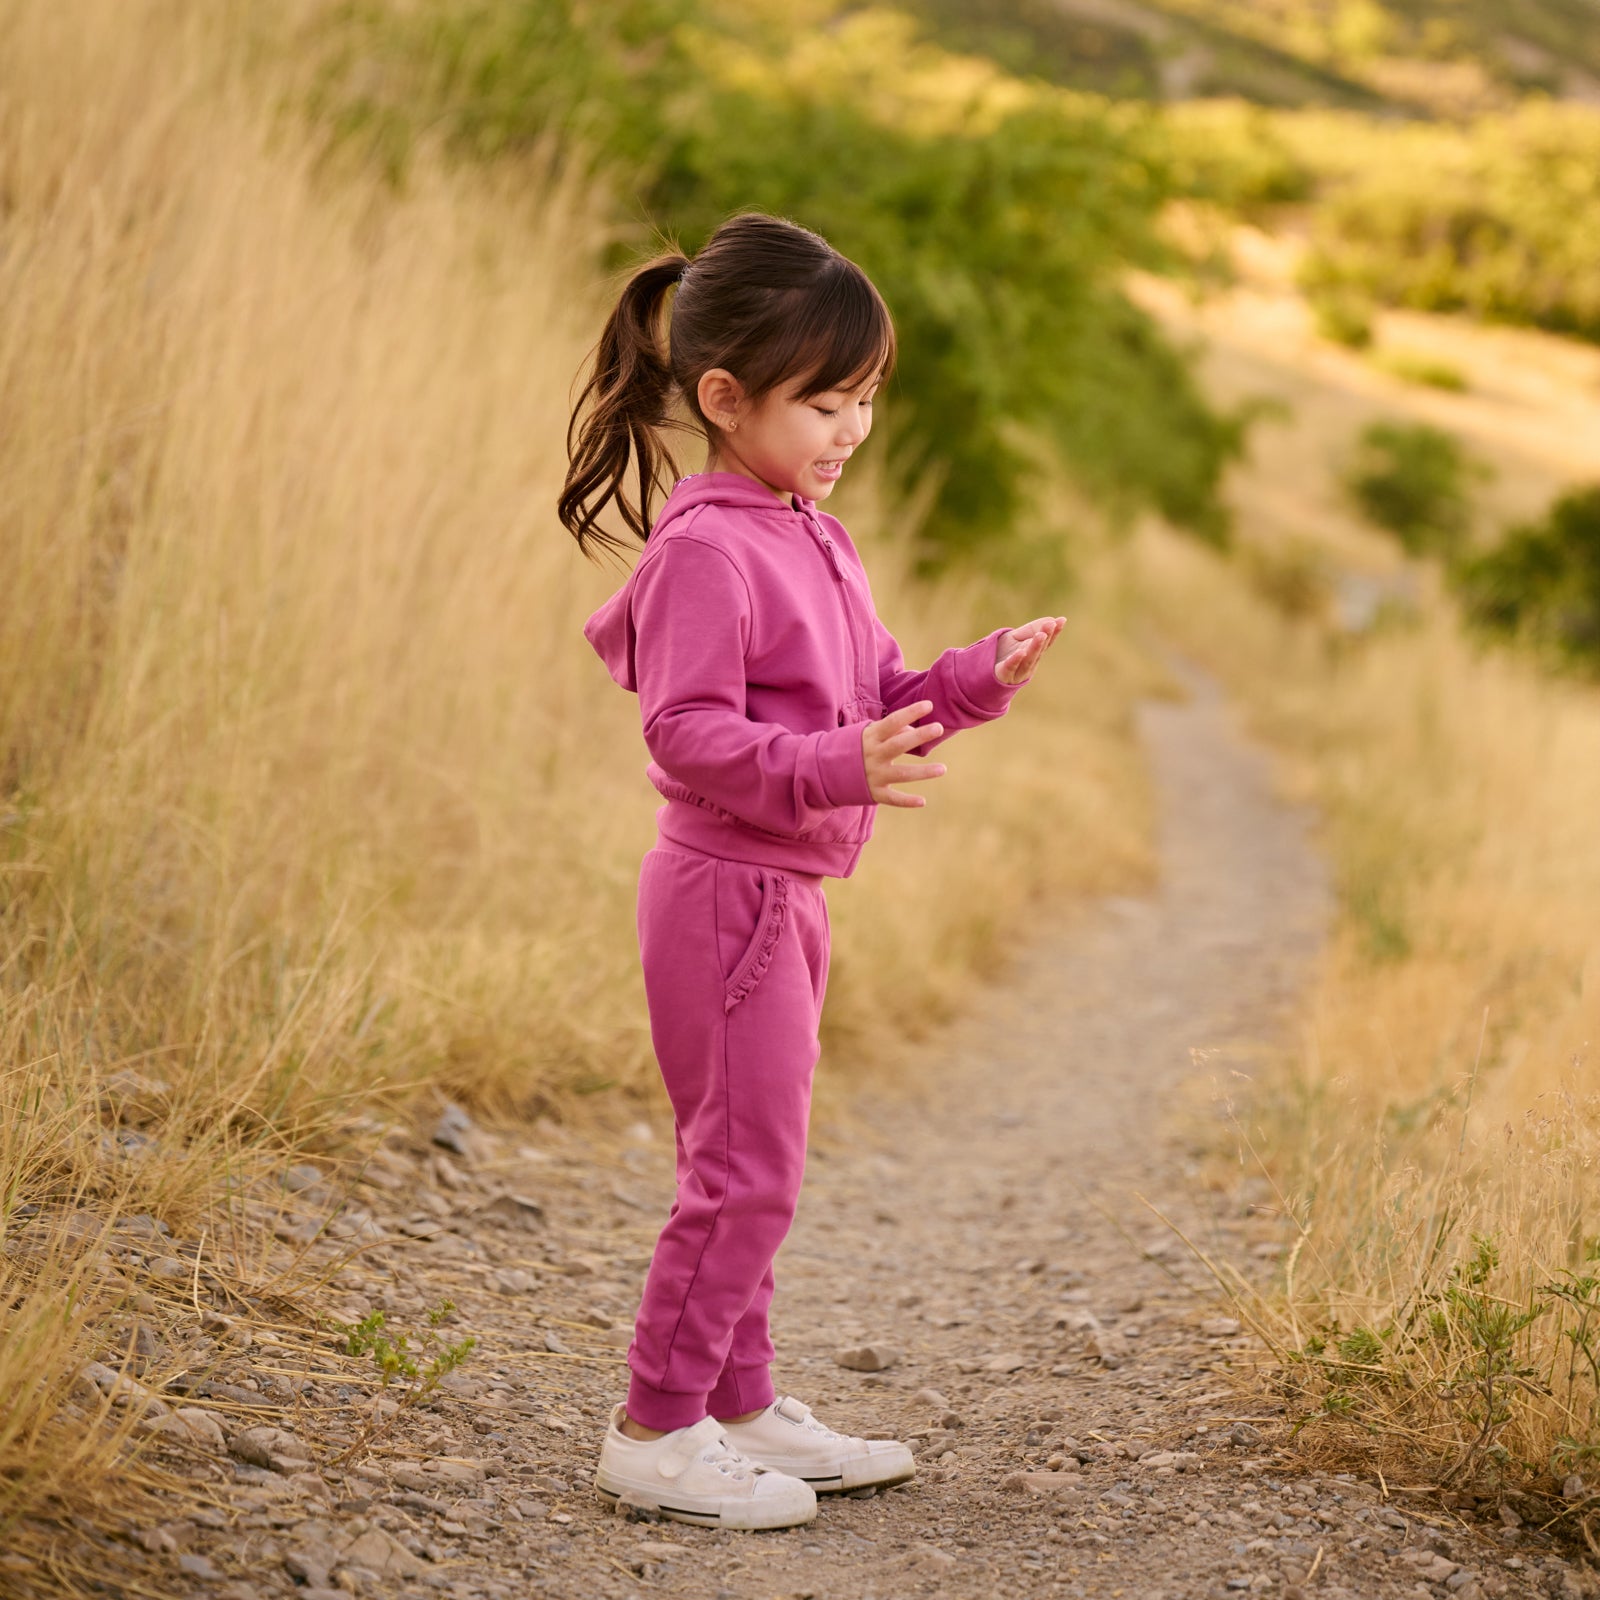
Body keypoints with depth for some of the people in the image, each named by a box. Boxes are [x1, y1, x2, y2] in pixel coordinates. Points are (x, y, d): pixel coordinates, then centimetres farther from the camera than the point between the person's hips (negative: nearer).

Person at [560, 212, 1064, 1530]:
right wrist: (837, 768, -34)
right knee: (747, 1168, -6)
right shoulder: (704, 550, -17)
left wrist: (975, 682, 1)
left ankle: (742, 1406, 27)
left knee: (751, 1165, 16)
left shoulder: (814, 541, 13)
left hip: (785, 895, 10)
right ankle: (656, 1433, 3)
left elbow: (878, 700, 18)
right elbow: (689, 731, -24)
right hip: (726, 888, -10)